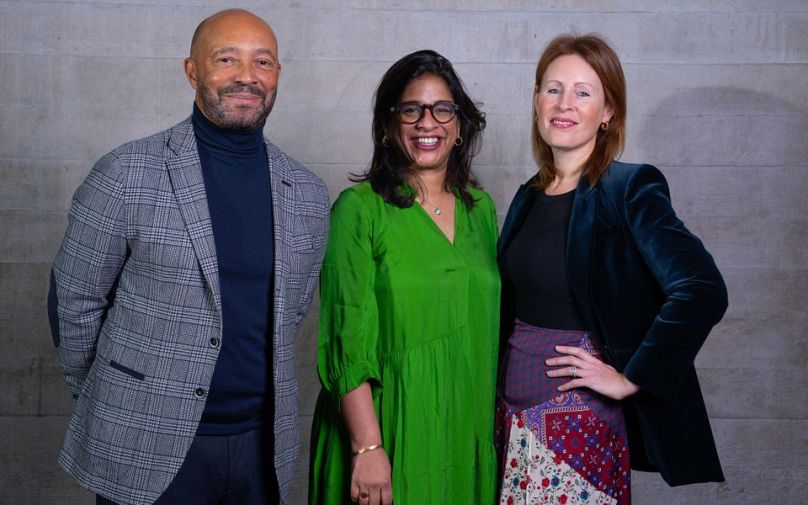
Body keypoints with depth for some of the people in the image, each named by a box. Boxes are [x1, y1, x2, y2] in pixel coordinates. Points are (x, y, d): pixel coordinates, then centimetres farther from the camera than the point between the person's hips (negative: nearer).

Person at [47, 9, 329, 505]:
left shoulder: (308, 194, 3)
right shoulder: (126, 175, -9)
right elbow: (74, 302, -2)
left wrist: (258, 388, 14)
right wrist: (111, 405, 5)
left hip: (263, 446, 4)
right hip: (146, 450, -3)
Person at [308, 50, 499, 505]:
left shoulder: (480, 207, 7)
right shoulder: (359, 208, -8)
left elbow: (490, 324, 12)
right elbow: (348, 339, -12)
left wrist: (498, 429, 8)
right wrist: (367, 446, -18)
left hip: (469, 431, 5)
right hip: (392, 429, -4)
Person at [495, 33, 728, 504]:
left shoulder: (630, 188, -11)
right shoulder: (530, 196, 9)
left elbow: (703, 291, -23)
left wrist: (629, 379, -18)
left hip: (580, 424, -6)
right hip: (513, 416, 6)